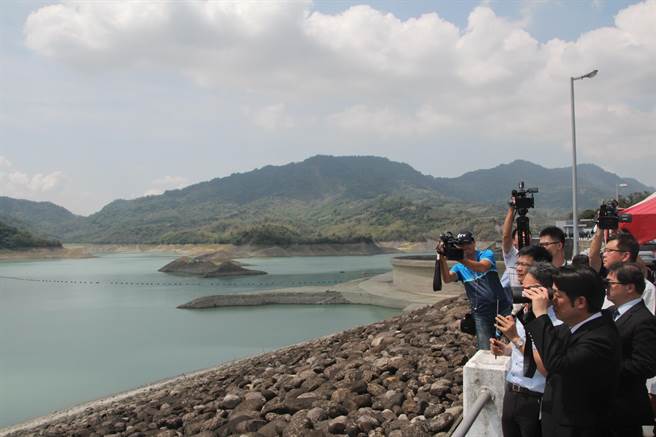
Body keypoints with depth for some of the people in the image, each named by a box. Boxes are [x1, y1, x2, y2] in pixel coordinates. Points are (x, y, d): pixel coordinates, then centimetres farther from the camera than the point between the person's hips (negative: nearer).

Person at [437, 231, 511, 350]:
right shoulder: (459, 267, 5)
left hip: (502, 308, -2)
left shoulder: (486, 254, -2)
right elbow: (447, 279, -16)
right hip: (481, 313, 2)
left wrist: (461, 259, -40)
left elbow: (482, 267, -25)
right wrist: (442, 258, -31)